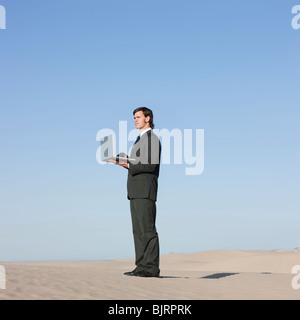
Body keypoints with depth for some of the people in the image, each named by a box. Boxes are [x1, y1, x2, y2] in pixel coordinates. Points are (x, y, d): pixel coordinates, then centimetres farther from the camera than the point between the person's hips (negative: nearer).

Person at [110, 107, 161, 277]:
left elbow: (151, 165, -18)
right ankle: (142, 266, 8)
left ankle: (152, 267, -9)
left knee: (148, 228, -10)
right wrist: (125, 162, 10)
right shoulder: (141, 139, 24)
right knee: (138, 229, 7)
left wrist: (129, 165, -17)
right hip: (136, 191, 10)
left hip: (145, 190, -10)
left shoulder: (152, 138, -7)